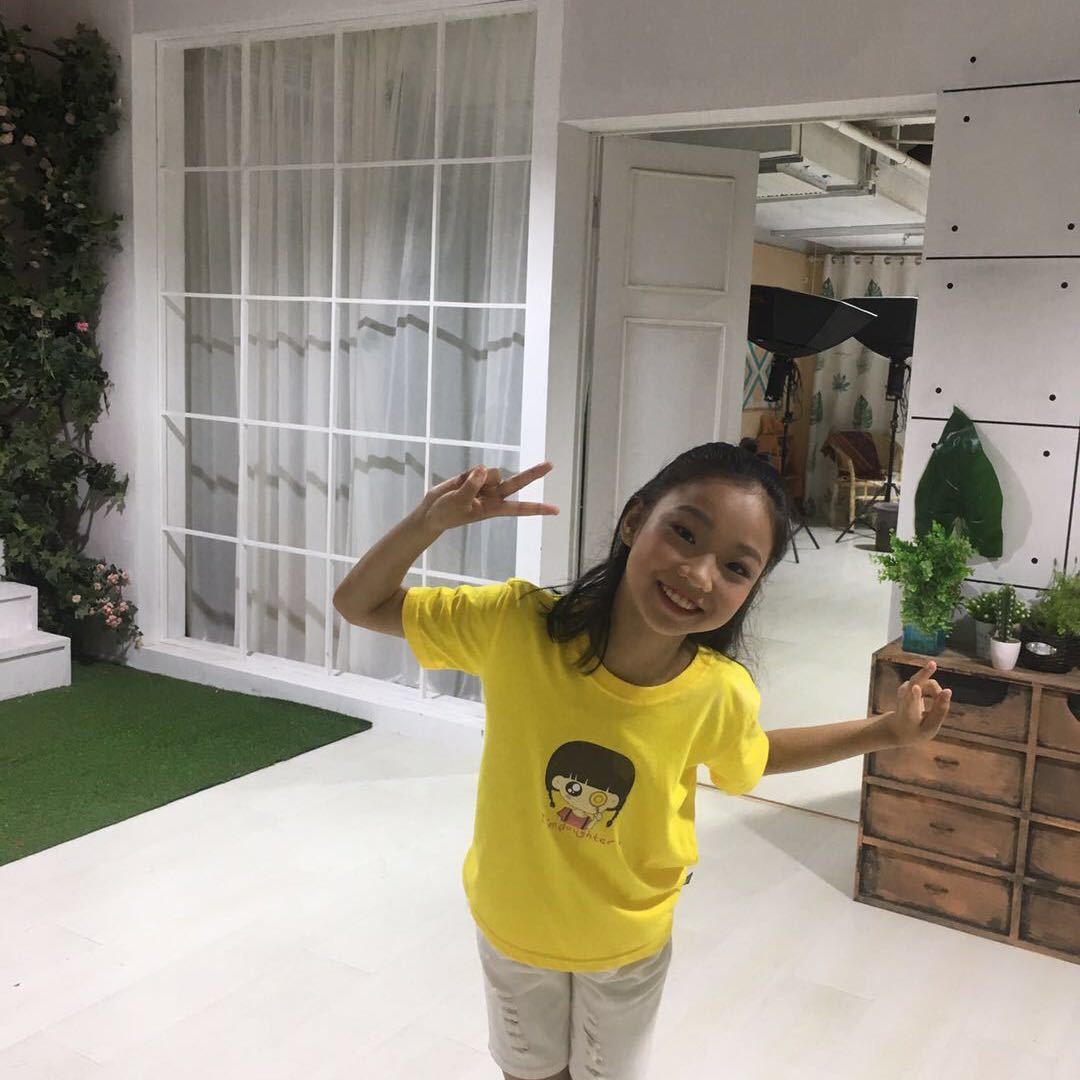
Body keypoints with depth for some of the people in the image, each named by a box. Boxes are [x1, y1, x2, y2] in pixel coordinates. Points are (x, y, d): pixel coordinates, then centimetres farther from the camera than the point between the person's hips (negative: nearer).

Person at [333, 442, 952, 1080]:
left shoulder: (722, 696, -26)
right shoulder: (517, 625, -31)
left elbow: (752, 759, -2)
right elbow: (360, 604, -20)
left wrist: (887, 731, -9)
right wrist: (432, 520, -37)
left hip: (629, 944, 0)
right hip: (511, 925, 0)